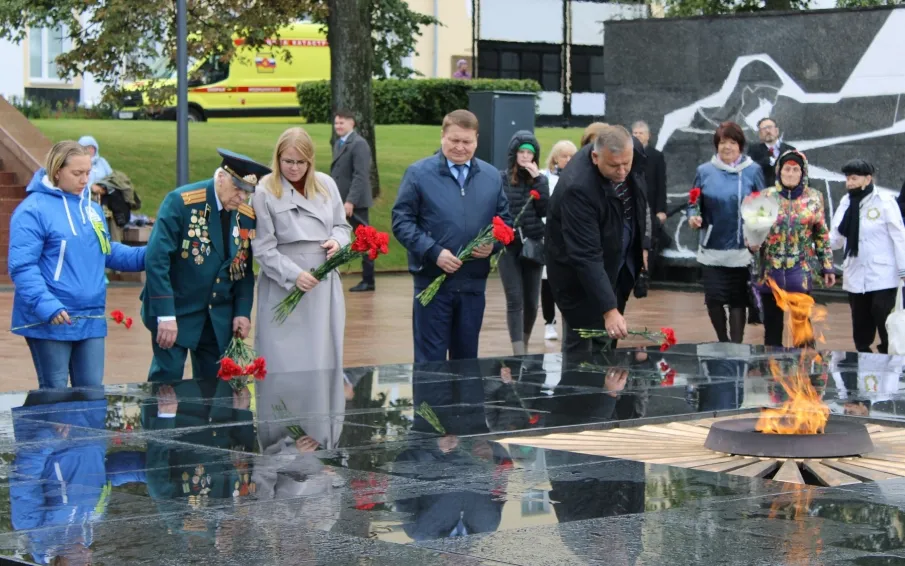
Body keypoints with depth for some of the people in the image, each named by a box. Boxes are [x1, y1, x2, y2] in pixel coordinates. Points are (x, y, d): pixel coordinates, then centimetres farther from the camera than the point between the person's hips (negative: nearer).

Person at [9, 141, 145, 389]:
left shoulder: (91, 208, 12)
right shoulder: (33, 210, -12)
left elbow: (107, 252, 23)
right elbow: (22, 267, -18)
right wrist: (47, 306, -29)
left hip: (91, 319, 7)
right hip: (51, 321, -7)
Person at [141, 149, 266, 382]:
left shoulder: (247, 216, 2)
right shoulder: (181, 202, -14)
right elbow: (157, 259, -18)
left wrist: (242, 312, 0)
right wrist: (165, 316, -22)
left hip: (220, 318, 5)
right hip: (176, 310, -5)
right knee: (167, 379, -7)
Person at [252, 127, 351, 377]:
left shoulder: (326, 184, 6)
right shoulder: (265, 192, -6)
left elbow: (342, 226, 16)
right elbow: (263, 248, -8)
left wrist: (337, 241, -6)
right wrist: (293, 275, -18)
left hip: (323, 286, 4)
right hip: (284, 288, -4)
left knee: (324, 358, 9)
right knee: (286, 365, -2)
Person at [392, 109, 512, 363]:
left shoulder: (492, 176, 9)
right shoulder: (418, 173, -4)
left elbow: (505, 220, 15)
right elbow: (401, 221, -6)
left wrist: (493, 243, -7)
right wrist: (434, 252, -17)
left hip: (474, 282, 4)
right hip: (432, 280, -4)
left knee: (467, 357, 13)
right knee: (431, 360, 0)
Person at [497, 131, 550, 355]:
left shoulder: (540, 179, 7)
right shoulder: (501, 179, -2)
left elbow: (545, 210, -5)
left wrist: (538, 180, -11)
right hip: (509, 246, -3)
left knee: (531, 301, 9)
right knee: (515, 301, -9)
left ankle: (525, 345, 29)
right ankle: (519, 353, -13)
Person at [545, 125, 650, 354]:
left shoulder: (630, 155, -15)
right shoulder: (577, 188, -36)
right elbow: (586, 257, -36)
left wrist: (643, 243, 6)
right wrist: (609, 309, -39)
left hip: (619, 262, 6)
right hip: (578, 271, -6)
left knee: (606, 342, 14)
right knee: (580, 343, 2)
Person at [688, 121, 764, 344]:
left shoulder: (752, 171, 1)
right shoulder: (705, 171, 3)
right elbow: (694, 204, 11)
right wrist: (693, 217, -11)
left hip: (741, 249, -1)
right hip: (712, 248, 1)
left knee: (738, 299, 4)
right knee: (713, 298, -3)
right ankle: (723, 342, 19)